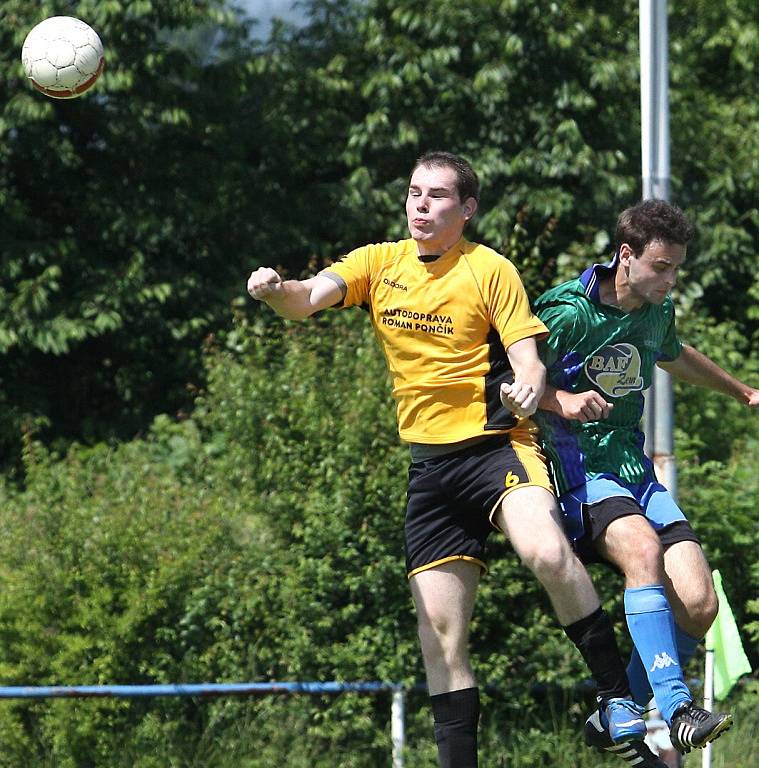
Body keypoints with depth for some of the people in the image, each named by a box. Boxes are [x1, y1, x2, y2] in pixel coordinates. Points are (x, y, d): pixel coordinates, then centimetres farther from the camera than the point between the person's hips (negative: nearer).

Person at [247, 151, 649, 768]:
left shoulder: (491, 270, -1)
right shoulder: (379, 264, 9)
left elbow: (528, 358, -6)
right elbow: (309, 299, -6)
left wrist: (527, 388, -30)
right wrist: (277, 290, -29)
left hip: (497, 443, -4)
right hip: (429, 459, 4)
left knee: (546, 552, -33)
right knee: (439, 630, 0)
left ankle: (618, 692, -20)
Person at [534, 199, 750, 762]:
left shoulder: (659, 311, 9)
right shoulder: (567, 313, -13)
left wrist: (743, 392, 44)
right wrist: (563, 401, -26)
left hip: (636, 470, 7)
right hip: (579, 470, -7)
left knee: (699, 606, -10)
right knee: (643, 547, -36)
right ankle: (676, 710, -42)